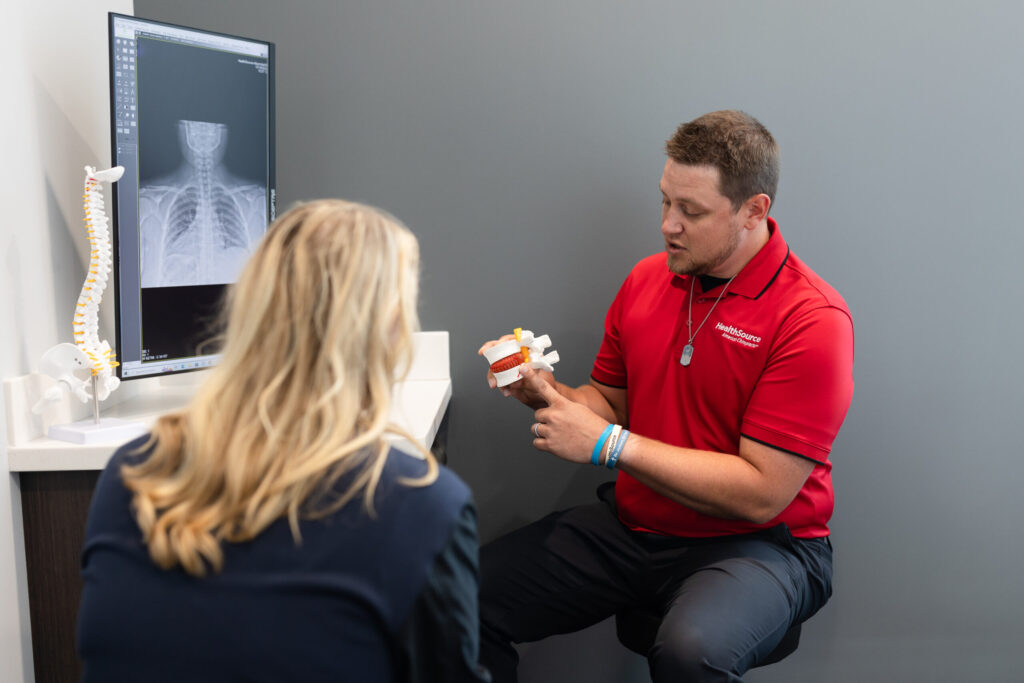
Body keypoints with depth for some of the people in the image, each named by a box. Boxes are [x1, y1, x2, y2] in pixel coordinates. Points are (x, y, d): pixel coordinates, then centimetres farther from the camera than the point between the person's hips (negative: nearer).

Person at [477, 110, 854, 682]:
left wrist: (610, 443, -19)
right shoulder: (647, 279, 4)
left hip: (755, 543, -5)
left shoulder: (813, 319, -16)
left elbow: (762, 494, -19)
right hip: (634, 525, 5)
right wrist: (548, 393, -9)